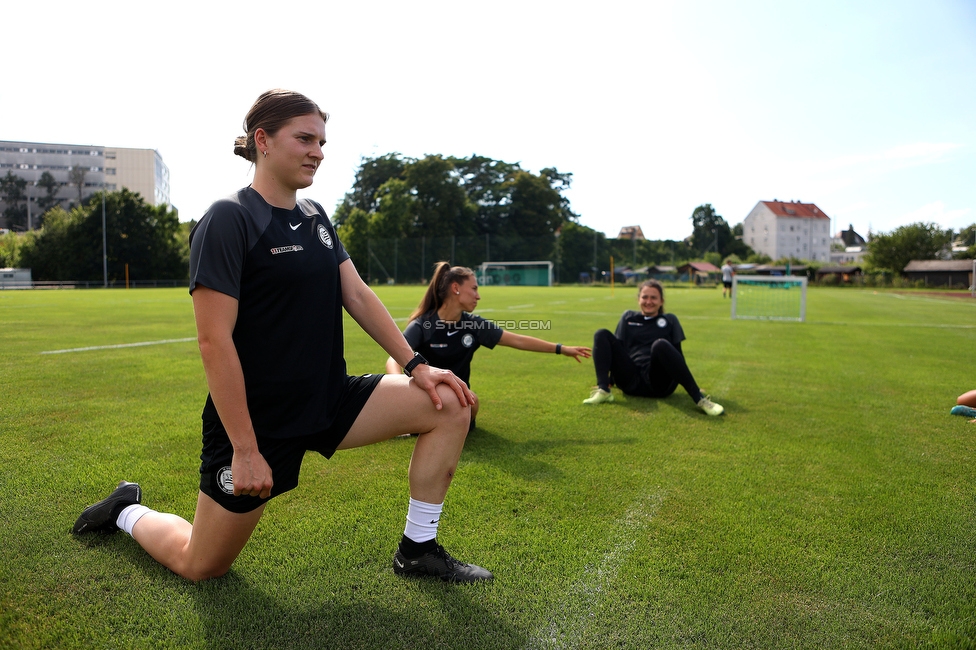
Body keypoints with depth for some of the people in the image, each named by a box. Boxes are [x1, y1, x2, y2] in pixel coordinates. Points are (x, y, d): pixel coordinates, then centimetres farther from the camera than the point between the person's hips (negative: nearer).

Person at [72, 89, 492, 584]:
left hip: (330, 402, 7)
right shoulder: (228, 220, -15)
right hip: (256, 422, -6)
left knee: (450, 405, -7)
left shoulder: (315, 217, 8)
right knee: (201, 566, 9)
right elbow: (214, 340, -20)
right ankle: (128, 511, 41)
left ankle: (417, 551, 6)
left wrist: (415, 365, -2)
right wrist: (245, 449, -20)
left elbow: (357, 296, 7)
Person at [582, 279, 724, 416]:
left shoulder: (670, 320, 17)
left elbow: (677, 353, 12)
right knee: (602, 335, -13)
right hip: (631, 381, 2)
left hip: (659, 382, -2)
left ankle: (699, 399, -35)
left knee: (660, 344, -35)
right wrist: (609, 379, 12)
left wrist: (689, 383, 2)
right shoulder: (628, 317, 20)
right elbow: (618, 347, 18)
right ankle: (603, 390, -30)